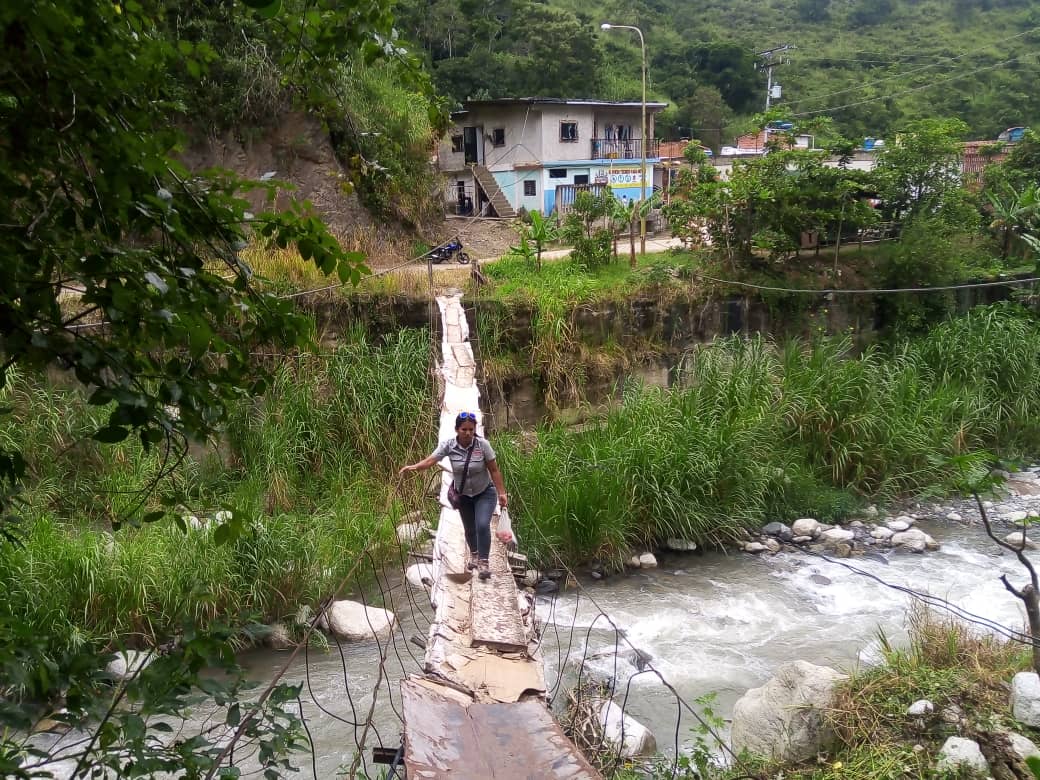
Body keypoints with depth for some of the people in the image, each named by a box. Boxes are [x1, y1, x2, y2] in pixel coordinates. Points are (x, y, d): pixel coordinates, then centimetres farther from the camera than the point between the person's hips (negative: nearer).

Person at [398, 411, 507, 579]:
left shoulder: (482, 444, -22)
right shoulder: (448, 445, -19)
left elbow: (494, 470, -16)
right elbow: (430, 460, -29)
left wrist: (502, 493, -17)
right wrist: (414, 466, -47)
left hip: (485, 493, -3)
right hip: (463, 494, 3)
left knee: (482, 526, -19)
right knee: (469, 528, 17)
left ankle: (483, 562, -5)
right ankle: (474, 554, 45)